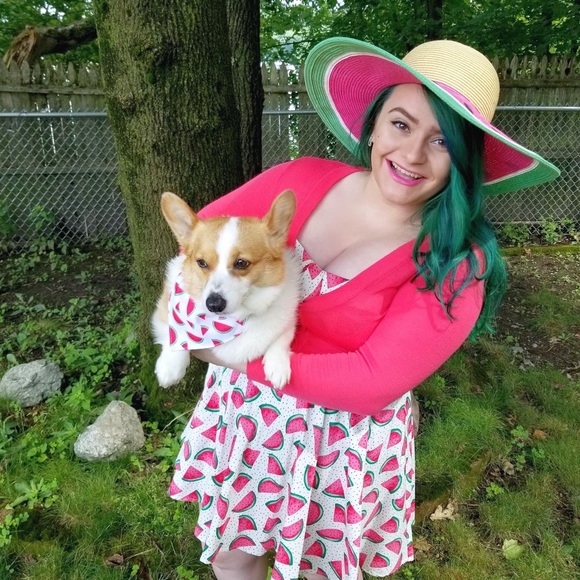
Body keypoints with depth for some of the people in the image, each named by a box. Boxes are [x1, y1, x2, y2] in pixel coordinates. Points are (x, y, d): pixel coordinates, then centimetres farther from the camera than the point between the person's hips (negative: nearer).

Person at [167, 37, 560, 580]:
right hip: (242, 413, 3)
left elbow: (373, 383, -24)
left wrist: (247, 359, -26)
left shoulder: (455, 268, -18)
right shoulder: (303, 180, -11)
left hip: (343, 445, -2)